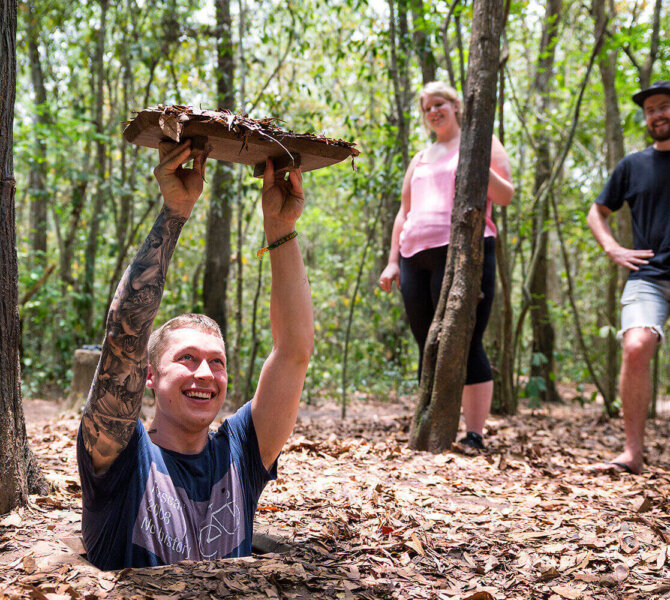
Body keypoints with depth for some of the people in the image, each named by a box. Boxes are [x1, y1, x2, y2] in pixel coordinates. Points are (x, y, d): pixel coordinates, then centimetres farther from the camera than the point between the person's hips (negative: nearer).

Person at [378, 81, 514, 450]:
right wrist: (392, 261, 18)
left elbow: (506, 196, 3)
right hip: (416, 256, 6)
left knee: (466, 345, -12)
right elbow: (404, 213, 27)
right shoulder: (421, 159, 28)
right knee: (429, 348, 5)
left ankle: (475, 435, -9)